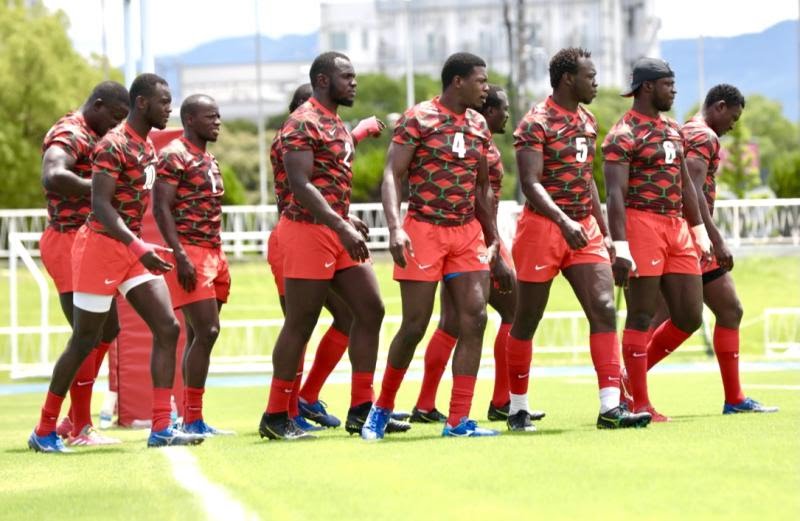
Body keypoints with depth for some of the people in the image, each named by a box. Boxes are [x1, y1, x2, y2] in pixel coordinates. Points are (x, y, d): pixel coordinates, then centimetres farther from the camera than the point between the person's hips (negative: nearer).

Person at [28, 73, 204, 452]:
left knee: (167, 328, -4)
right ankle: (44, 431, 12)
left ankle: (160, 428, -5)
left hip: (132, 248, 9)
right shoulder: (114, 146, -17)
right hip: (102, 246, -9)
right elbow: (100, 205, -24)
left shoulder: (147, 147, 12)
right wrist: (137, 247, -32)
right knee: (84, 342, -1)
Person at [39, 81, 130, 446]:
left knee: (106, 330, 15)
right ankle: (80, 429, -3)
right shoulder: (69, 134, -15)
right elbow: (53, 178, -34)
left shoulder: (92, 138, 17)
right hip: (69, 241, -10)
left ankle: (75, 419, 21)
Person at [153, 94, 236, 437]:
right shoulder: (174, 156, -9)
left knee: (199, 336, 9)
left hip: (213, 253, 9)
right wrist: (181, 257, -21)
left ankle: (189, 418, 12)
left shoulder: (209, 160, 19)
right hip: (189, 254, -9)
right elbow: (161, 208, -15)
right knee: (206, 332, -15)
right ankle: (193, 419, -12)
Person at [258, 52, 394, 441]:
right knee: (300, 325, -4)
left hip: (338, 232, 9)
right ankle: (275, 417, 4)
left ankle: (361, 409, 9)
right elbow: (301, 185, -22)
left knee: (370, 310, 5)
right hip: (309, 231, -9)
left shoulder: (338, 125, 17)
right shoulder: (303, 124, -13)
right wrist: (342, 228, -27)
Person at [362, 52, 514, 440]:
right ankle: (383, 407, 17)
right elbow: (392, 175, -11)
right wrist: (395, 228, -25)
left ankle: (458, 420, -4)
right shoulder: (418, 119, -6)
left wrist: (493, 245, 19)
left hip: (468, 233, 6)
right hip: (424, 230, -6)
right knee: (414, 325, -3)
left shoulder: (479, 126, 12)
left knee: (474, 320, -7)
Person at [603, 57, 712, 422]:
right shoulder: (624, 135, -8)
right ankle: (640, 405, 1)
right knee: (641, 316, -4)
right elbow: (615, 194, -14)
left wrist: (700, 234, 20)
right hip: (642, 224, -8)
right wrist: (620, 248, -21)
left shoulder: (673, 130, 18)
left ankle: (632, 373, 22)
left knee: (689, 317, 6)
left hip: (676, 227, 8)